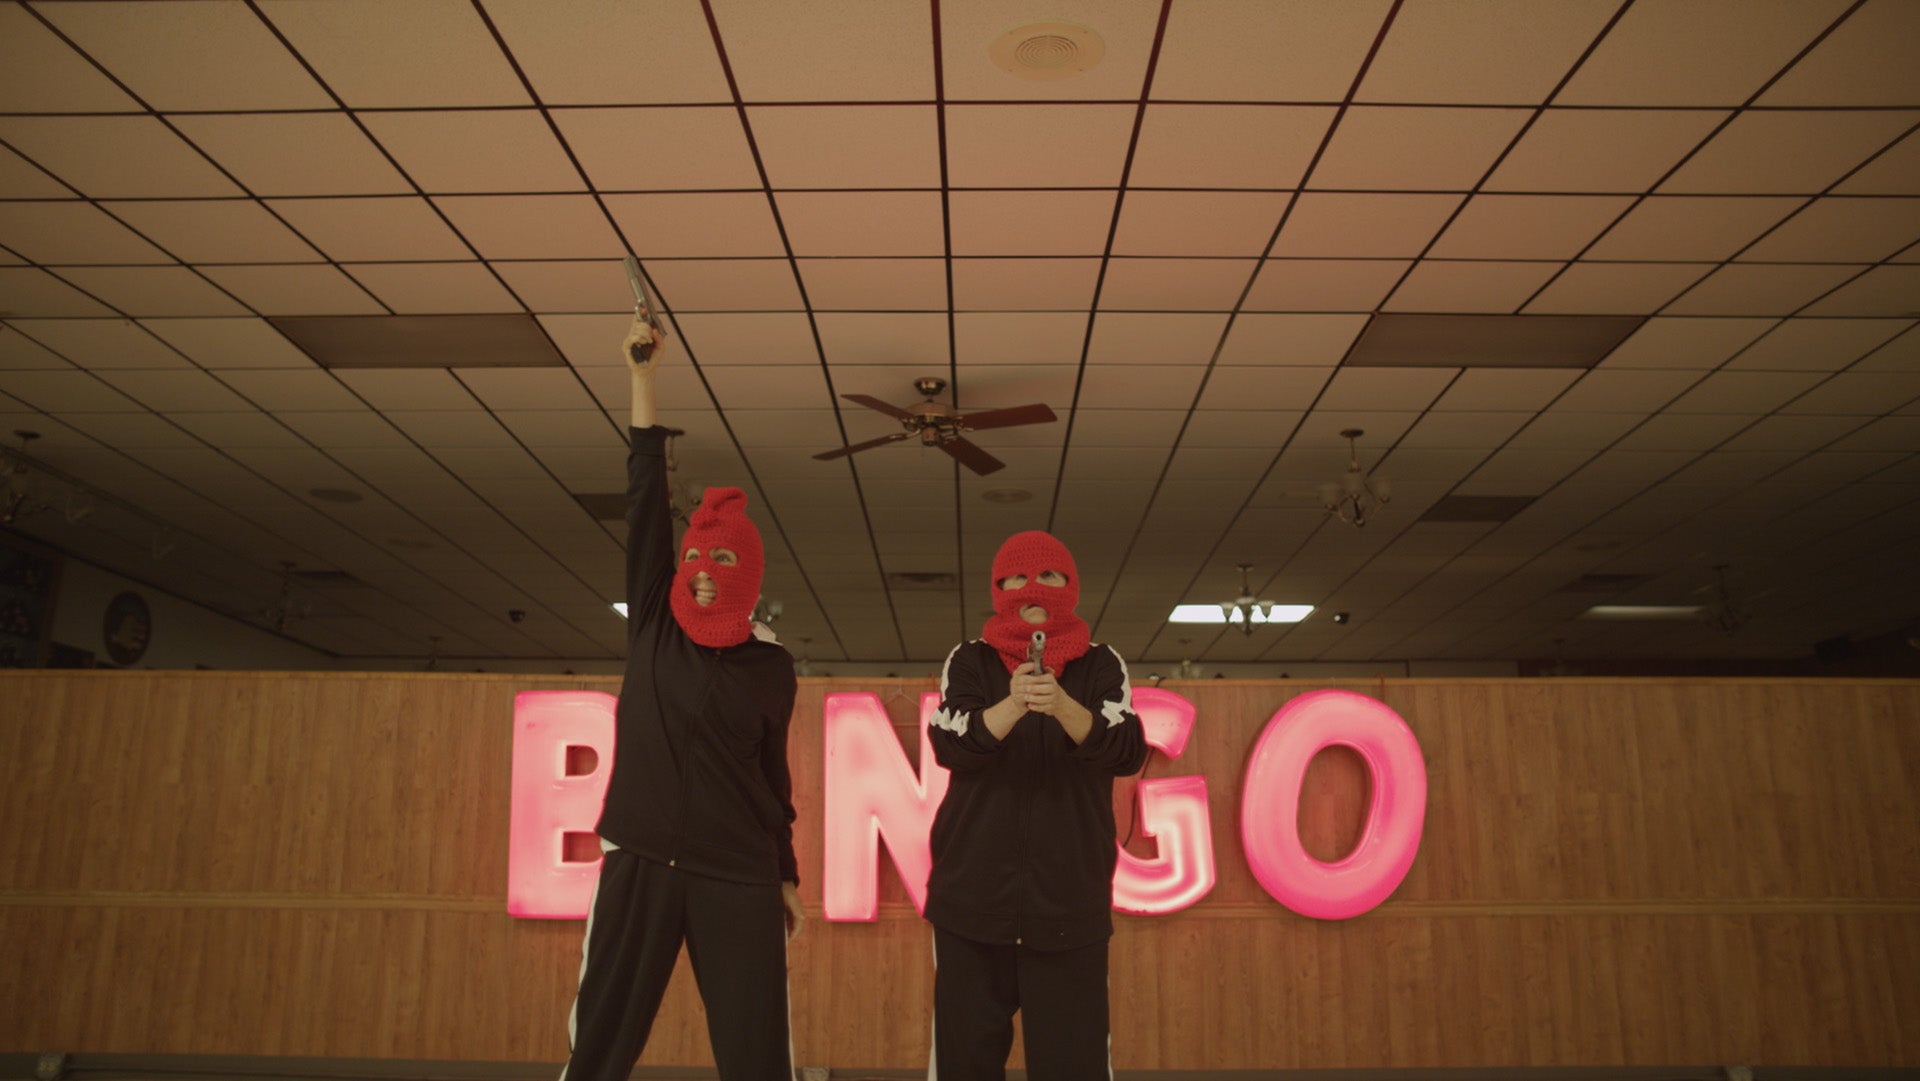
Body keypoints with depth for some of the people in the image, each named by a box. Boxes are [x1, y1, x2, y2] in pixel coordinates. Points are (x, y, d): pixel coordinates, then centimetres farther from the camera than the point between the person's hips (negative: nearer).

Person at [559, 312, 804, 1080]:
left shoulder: (771, 667, 3)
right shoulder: (653, 628, 3)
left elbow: (774, 775, 11)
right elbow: (645, 500, -2)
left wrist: (787, 877, 12)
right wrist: (642, 377, -5)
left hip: (738, 876, -1)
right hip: (640, 863, 1)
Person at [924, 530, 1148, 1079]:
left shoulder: (1102, 666, 4)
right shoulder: (969, 661, 3)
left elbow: (1128, 752, -11)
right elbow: (949, 746, -11)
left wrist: (1064, 708, -29)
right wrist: (1012, 705, -29)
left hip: (1071, 900, 0)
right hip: (973, 896, 0)